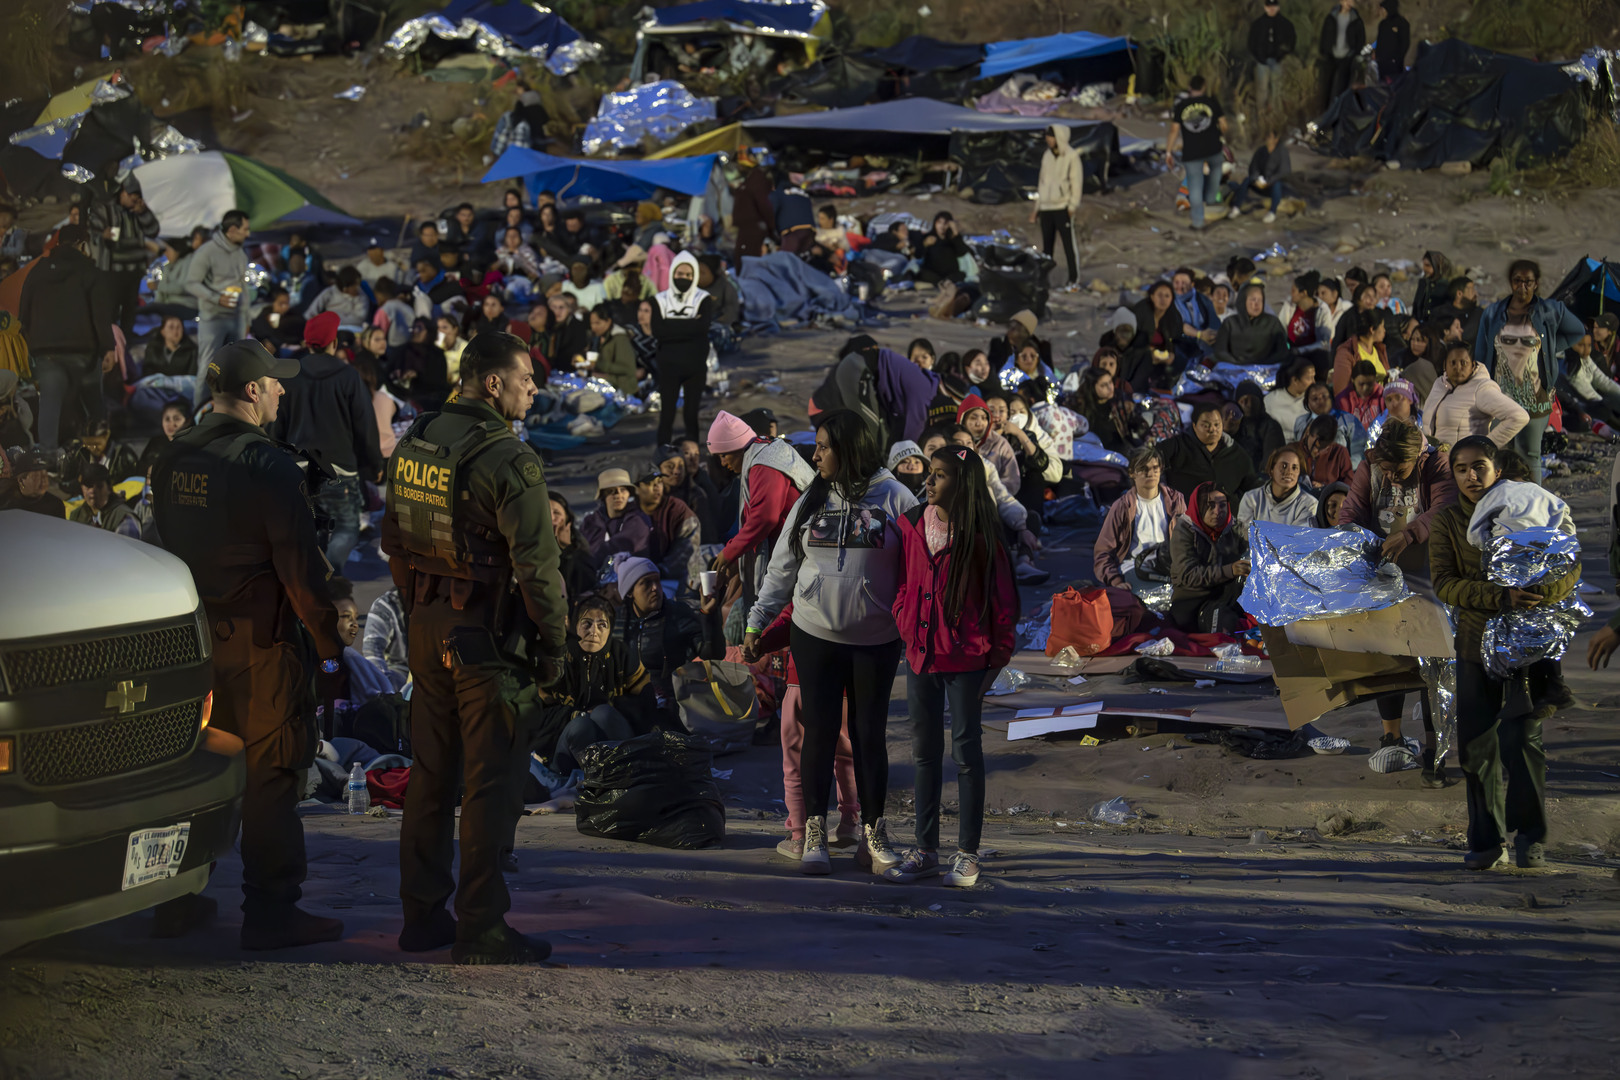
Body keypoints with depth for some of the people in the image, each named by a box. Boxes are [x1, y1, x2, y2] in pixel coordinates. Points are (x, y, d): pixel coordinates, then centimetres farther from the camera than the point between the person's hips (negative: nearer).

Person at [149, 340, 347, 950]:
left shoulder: (174, 461, 7)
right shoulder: (268, 465, -16)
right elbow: (300, 567, -16)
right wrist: (329, 643, -9)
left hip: (194, 636, 7)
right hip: (262, 641, -7)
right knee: (271, 772, -1)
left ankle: (177, 896, 22)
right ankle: (270, 910, 0)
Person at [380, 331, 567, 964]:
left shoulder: (413, 443, 7)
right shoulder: (508, 461, -17)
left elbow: (393, 539, 15)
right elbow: (535, 564, -18)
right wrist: (552, 643, -8)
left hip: (427, 625, 8)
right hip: (487, 631, -8)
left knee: (431, 771, 15)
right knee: (489, 780, -1)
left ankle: (422, 916, 21)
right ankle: (481, 929, 1)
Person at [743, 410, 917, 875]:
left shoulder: (894, 498, -4)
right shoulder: (811, 501, 6)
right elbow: (782, 568, 10)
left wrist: (922, 625, -9)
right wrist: (756, 624, 8)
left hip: (876, 642, -2)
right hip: (814, 638, 2)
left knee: (870, 734, 5)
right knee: (820, 731, 2)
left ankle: (874, 835, 14)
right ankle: (815, 834, 7)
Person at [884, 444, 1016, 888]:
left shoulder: (981, 535, -9)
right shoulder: (910, 526, 4)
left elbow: (1002, 597, -5)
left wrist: (998, 655, -5)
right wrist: (907, 630, 7)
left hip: (966, 658, -5)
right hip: (920, 655, 5)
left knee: (966, 751, 1)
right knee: (925, 752, 10)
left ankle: (968, 854, 8)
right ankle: (925, 851, 17)